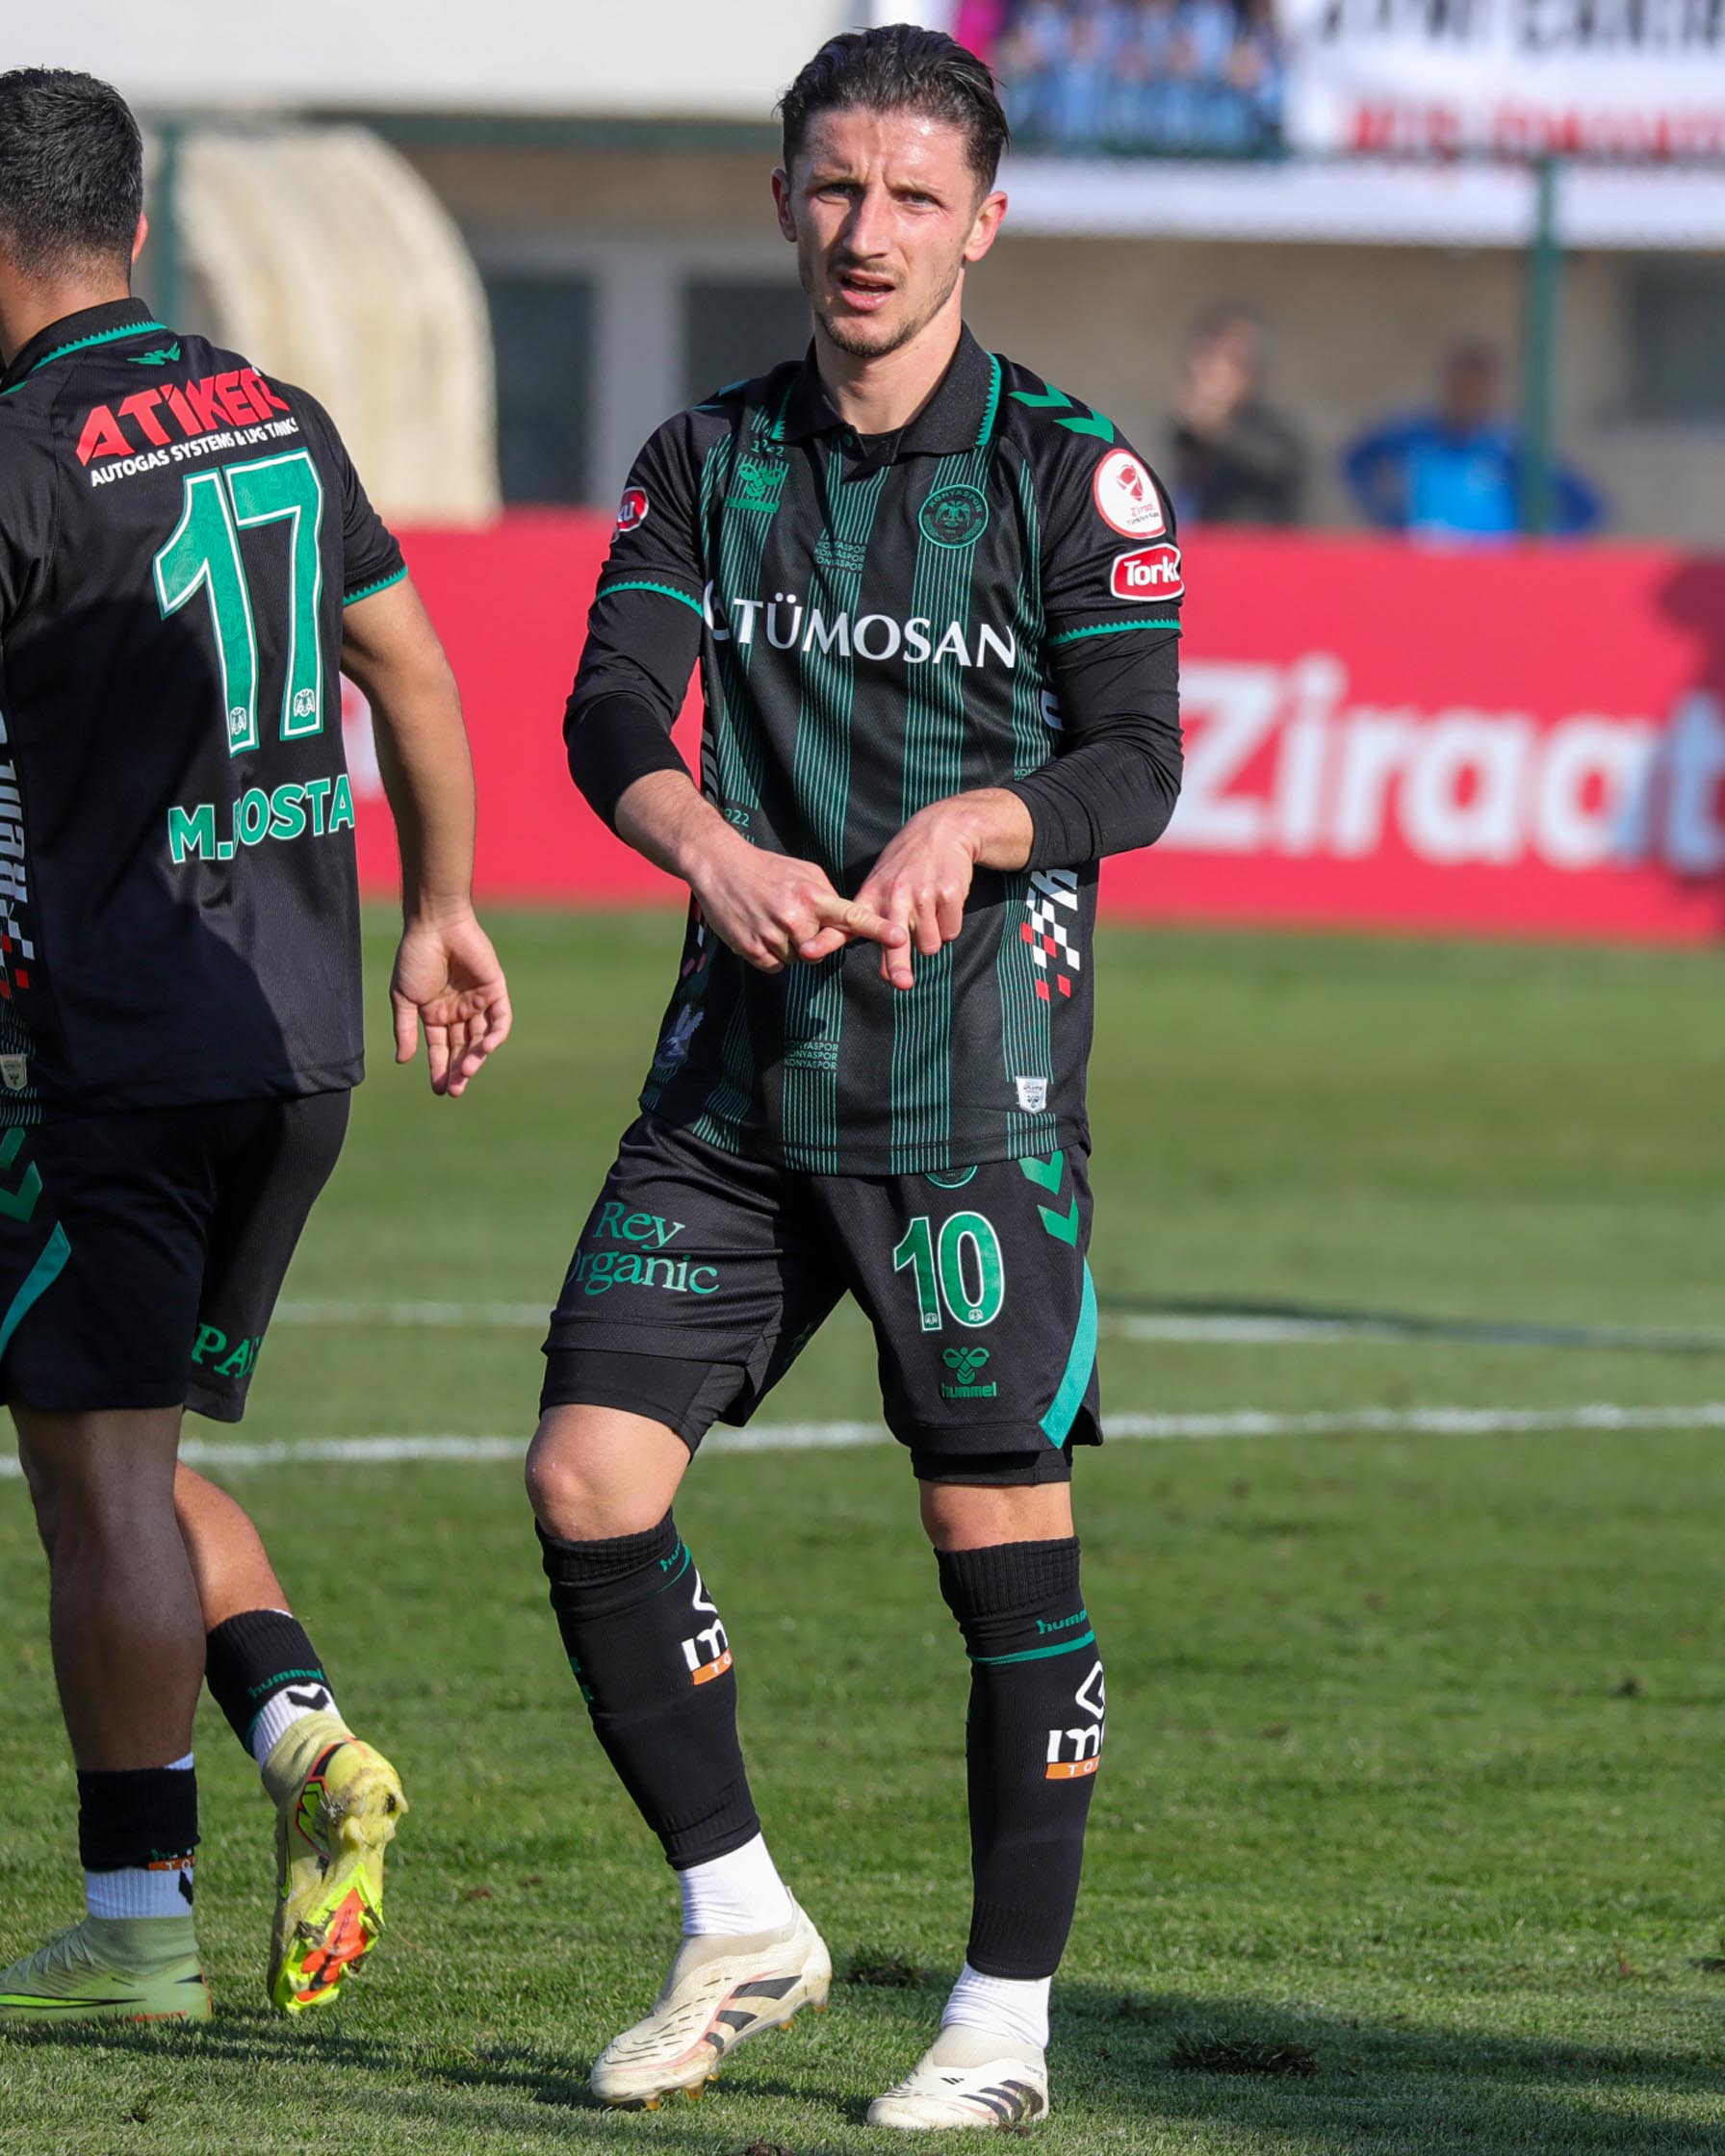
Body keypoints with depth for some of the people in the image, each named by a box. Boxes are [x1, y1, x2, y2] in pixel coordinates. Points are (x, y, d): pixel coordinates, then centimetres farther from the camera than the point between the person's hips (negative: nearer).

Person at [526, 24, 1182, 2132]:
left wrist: (968, 823, -30)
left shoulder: (1074, 471, -3)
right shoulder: (708, 458, 8)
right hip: (741, 1069, 4)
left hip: (979, 1080, -4)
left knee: (1001, 1538, -3)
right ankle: (737, 1921, 13)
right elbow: (609, 710, -4)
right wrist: (715, 850, -26)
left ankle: (1006, 2017, 9)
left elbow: (1135, 758, -9)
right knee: (587, 1479, -5)